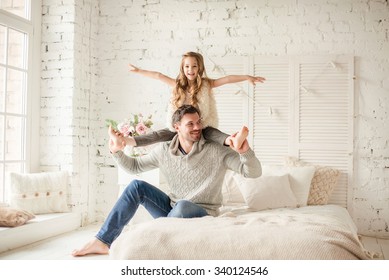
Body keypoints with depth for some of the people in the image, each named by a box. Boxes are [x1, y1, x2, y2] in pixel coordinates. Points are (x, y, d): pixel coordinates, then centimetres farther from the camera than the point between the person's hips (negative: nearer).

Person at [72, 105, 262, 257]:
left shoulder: (216, 151, -14)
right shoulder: (164, 151, -2)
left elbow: (254, 173, -18)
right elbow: (134, 166, 12)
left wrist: (245, 152, -39)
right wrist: (117, 152, -7)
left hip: (201, 215, -5)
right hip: (174, 211, 5)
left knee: (182, 206, -37)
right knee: (137, 187, -7)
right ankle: (103, 241, -4)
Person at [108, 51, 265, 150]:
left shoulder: (206, 84, -2)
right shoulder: (178, 85, 7)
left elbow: (227, 79, -12)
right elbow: (158, 76, 11)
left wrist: (247, 77, -22)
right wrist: (139, 71, 17)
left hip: (202, 126, -5)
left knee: (210, 132, -35)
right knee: (160, 134, -9)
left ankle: (231, 141, -66)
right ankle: (127, 141, -17)